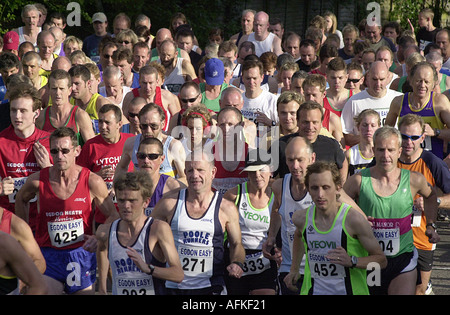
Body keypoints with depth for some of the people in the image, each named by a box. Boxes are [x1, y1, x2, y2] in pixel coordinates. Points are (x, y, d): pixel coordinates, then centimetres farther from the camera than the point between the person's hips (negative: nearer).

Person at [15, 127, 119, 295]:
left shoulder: (93, 181, -9)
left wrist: (99, 238, -17)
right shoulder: (37, 180, -5)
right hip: (48, 256, 0)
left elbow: (113, 216, 1)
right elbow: (21, 199, 18)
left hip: (82, 254, 0)